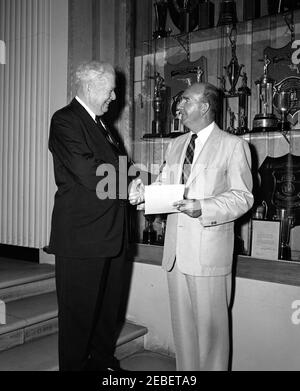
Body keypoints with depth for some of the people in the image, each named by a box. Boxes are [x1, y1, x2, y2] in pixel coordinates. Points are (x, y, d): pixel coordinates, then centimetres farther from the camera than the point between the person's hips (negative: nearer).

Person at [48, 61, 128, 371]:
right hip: (81, 236, -8)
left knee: (108, 307, 17)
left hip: (111, 233, 9)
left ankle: (103, 361, 33)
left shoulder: (101, 124, 20)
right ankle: (75, 365, 21)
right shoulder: (65, 120, -9)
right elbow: (89, 175, -21)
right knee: (79, 311, 4)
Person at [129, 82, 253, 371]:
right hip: (176, 249, 6)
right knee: (181, 322, 17)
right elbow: (164, 183, 16)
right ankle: (185, 370, 34)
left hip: (209, 250, -6)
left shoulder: (233, 145, -3)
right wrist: (144, 192, -5)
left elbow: (242, 197, -8)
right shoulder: (175, 145, 16)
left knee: (210, 323, 3)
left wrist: (203, 207, -22)